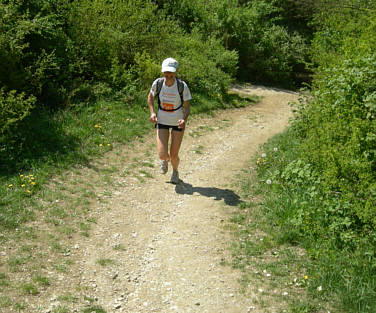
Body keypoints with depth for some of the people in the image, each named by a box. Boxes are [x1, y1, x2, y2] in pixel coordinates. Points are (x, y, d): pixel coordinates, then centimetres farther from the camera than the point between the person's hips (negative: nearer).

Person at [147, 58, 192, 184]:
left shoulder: (182, 86, -18)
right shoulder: (157, 83, -14)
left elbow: (187, 107, -9)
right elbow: (150, 97, 7)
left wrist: (184, 119, -28)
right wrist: (152, 112, -7)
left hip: (178, 122, -1)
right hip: (162, 121, 1)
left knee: (174, 155, 1)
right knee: (162, 155, -10)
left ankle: (175, 172, 38)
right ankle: (165, 160, 32)